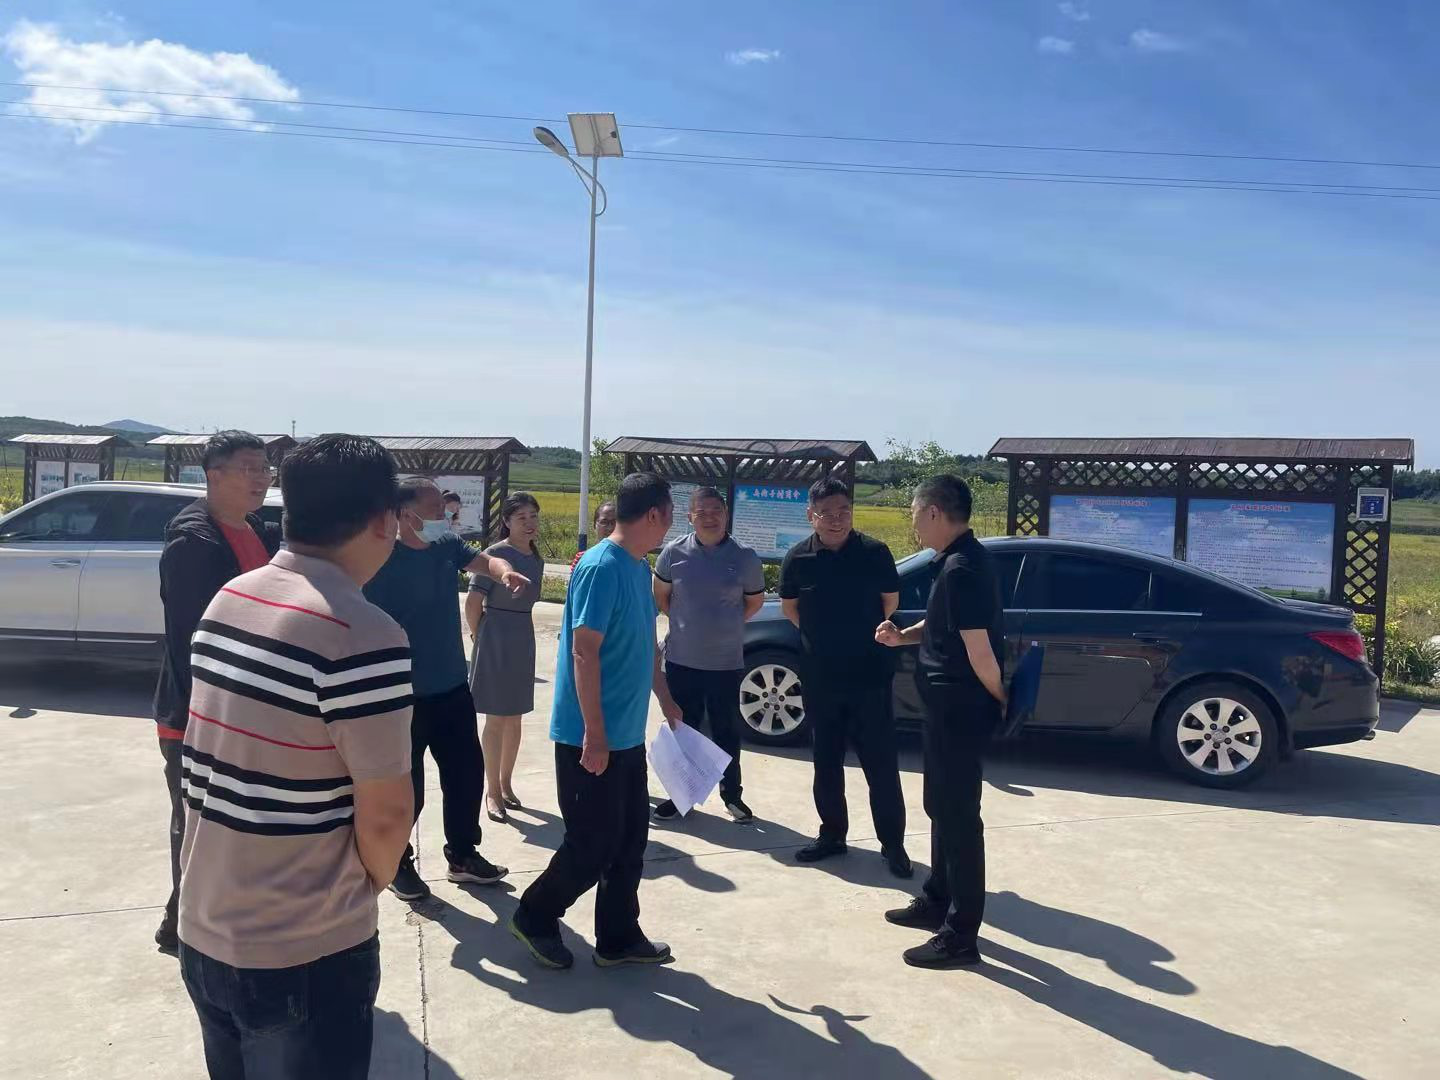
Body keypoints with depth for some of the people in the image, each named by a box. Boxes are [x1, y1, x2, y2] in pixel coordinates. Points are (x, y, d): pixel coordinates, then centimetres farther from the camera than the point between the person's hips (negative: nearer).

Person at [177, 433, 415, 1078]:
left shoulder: (227, 600, 0)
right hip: (306, 955, -7)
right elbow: (384, 814, -20)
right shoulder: (365, 637, -24)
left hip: (204, 933, 7)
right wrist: (373, 881, 2)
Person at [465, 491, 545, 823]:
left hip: (523, 639, 6)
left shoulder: (537, 559, 7)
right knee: (496, 719, 2)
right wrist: (479, 637, -1)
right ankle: (493, 791, 13)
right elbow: (473, 602, -13)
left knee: (514, 718, 14)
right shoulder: (495, 554, -14)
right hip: (496, 640, -6)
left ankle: (505, 784, 28)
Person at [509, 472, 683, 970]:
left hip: (627, 734, 9)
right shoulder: (601, 568, -20)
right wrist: (594, 733, -23)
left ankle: (619, 938, 27)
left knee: (630, 840, 14)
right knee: (594, 844, 2)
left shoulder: (640, 568, 9)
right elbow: (584, 653, -22)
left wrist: (666, 702, 26)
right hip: (591, 737, -9)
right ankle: (534, 918, 24)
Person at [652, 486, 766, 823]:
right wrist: (686, 624, 7)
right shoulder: (674, 552, -5)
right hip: (681, 659, 1)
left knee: (727, 731, 11)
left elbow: (755, 601, 8)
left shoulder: (745, 558, -6)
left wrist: (725, 626, 5)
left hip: (726, 662, 0)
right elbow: (661, 596, 9)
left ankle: (732, 795, 27)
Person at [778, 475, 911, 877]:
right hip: (819, 679, 2)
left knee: (881, 763, 3)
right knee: (827, 762, 13)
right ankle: (832, 835, 29)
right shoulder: (798, 559, -5)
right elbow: (789, 608, 12)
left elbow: (890, 601, 7)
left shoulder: (874, 553, -9)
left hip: (869, 676, -2)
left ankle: (892, 844, 15)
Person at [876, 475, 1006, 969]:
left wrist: (1000, 699, -8)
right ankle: (937, 900, 35)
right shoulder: (962, 558, 10)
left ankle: (961, 935, 8)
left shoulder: (961, 567, -23)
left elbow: (979, 650, -24)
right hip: (950, 703, 10)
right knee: (942, 807, 20)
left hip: (960, 705, -10)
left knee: (958, 815, -2)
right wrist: (903, 636, 5)